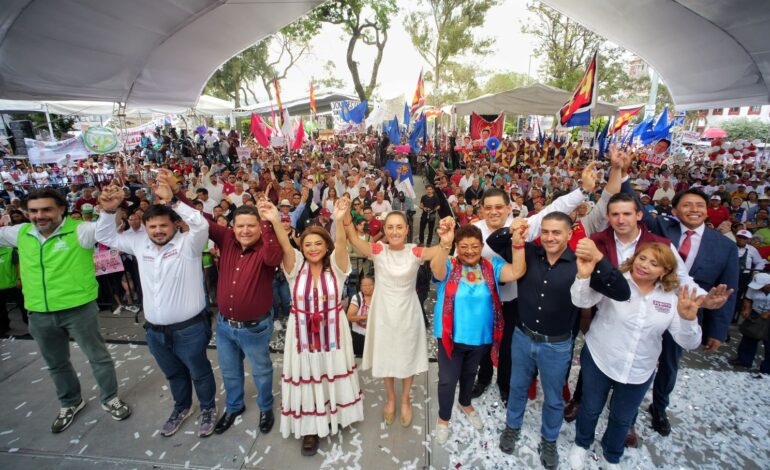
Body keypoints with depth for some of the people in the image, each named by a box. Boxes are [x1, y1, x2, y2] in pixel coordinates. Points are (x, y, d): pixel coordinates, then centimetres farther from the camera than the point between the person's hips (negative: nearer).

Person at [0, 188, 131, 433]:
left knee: (98, 356, 11)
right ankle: (70, 403, 47)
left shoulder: (79, 230, -15)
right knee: (56, 364, 24)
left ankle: (110, 398, 32)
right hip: (39, 315, 6)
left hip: (79, 309, -6)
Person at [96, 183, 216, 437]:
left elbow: (201, 224, -34)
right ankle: (182, 407, 51)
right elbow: (105, 236, 13)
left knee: (200, 372, 15)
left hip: (189, 328, -5)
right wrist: (108, 210, -4)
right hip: (155, 331, 6)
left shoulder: (187, 243, -15)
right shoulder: (140, 244, 3)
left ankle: (208, 408, 39)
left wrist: (172, 202, -34)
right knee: (174, 373, 27)